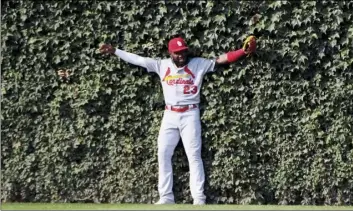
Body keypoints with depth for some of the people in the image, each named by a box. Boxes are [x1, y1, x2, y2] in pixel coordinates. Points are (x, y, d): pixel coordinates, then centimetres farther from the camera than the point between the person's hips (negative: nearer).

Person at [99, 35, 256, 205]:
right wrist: (114, 51, 3)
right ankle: (166, 197, 6)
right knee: (163, 154, 0)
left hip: (190, 115, -3)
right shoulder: (162, 65, 5)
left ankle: (199, 199, -7)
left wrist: (244, 51, -19)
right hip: (169, 115, 3)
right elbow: (137, 59, 5)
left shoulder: (199, 64, -2)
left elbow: (221, 60, -9)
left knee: (194, 155, -6)